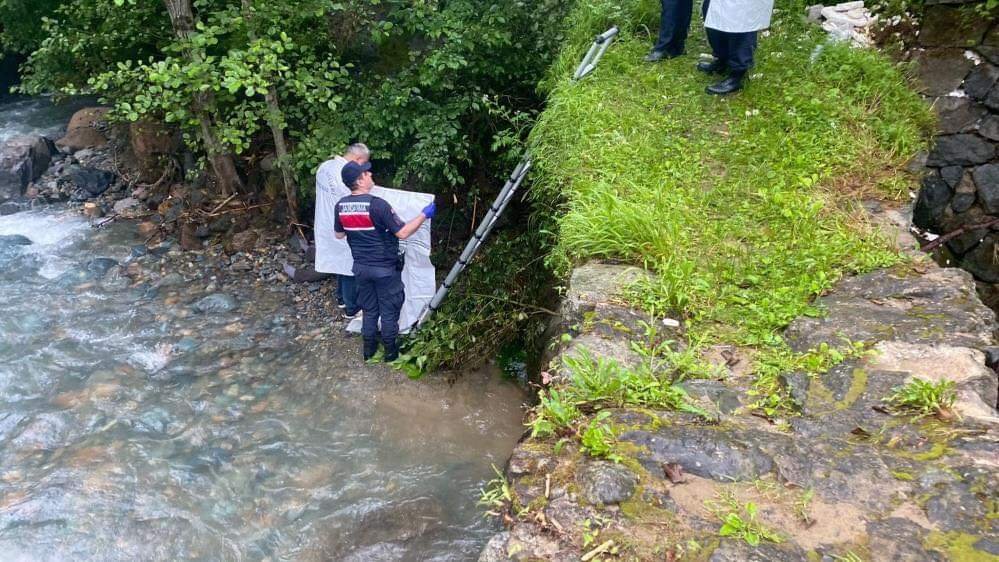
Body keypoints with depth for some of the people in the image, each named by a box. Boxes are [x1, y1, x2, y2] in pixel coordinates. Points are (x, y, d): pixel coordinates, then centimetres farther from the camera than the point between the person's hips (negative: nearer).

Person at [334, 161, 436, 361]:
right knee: (389, 311, 12)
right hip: (385, 268, -5)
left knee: (369, 309, 21)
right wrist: (424, 215, -12)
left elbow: (339, 234, 10)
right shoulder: (377, 204, -25)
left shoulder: (340, 205, -6)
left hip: (361, 267, 5)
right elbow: (402, 233, -22)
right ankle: (390, 351, 24)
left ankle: (369, 349, 32)